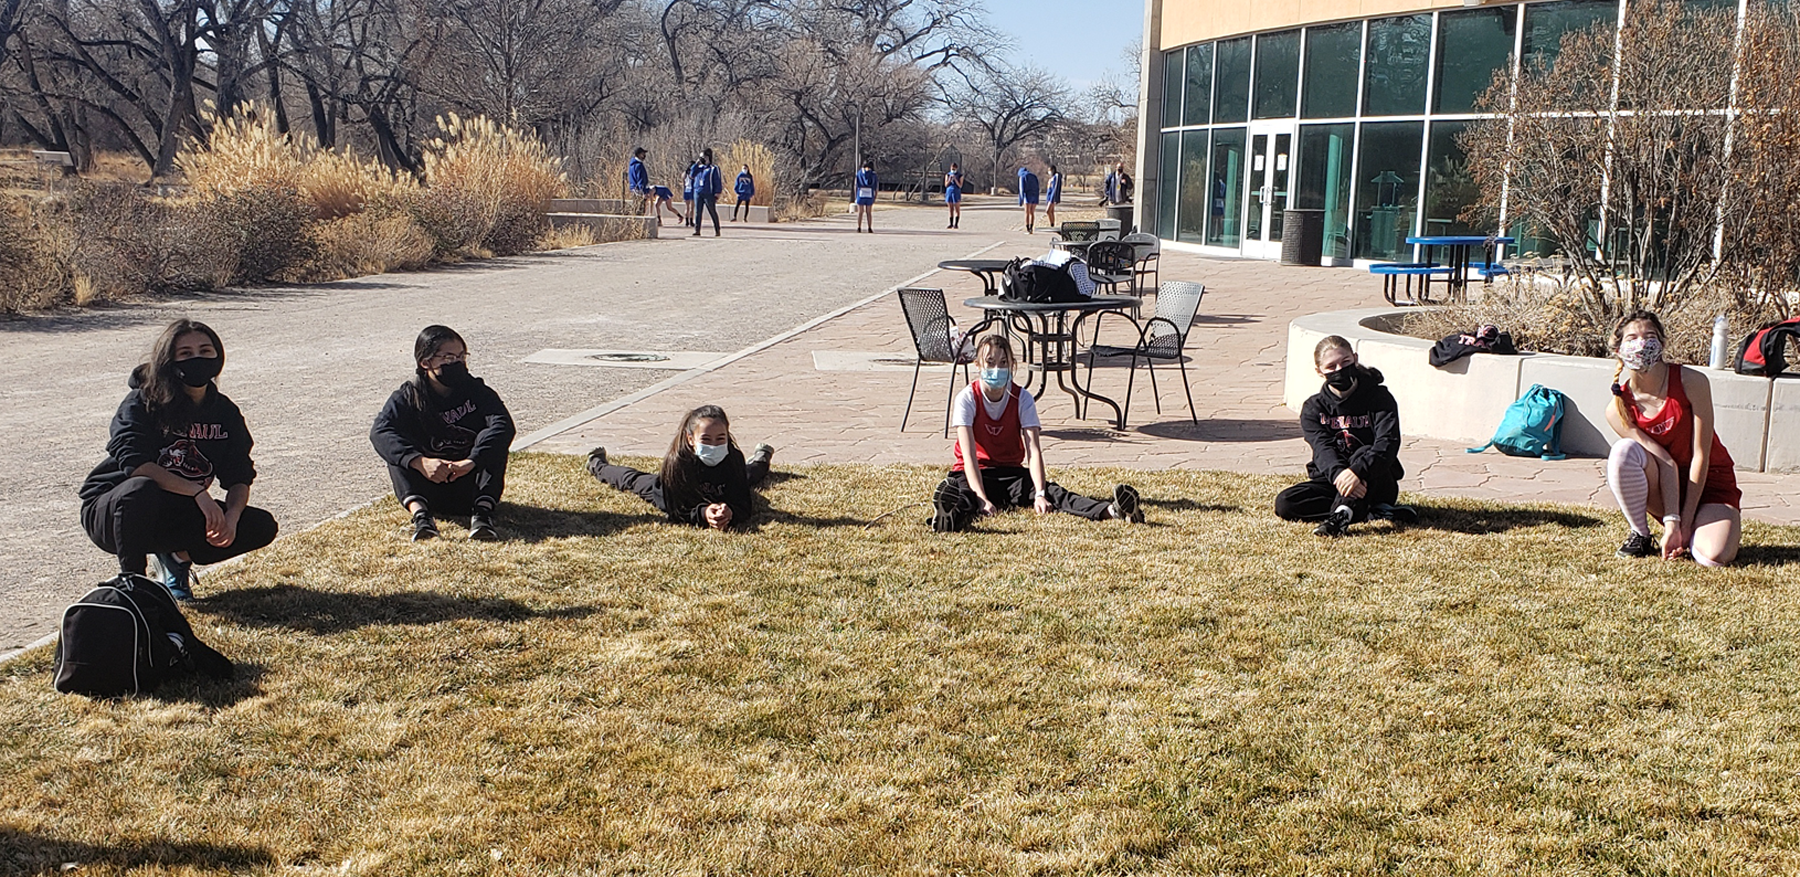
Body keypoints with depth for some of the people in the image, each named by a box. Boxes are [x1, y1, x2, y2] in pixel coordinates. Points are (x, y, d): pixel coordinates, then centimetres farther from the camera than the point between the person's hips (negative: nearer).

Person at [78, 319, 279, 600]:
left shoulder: (225, 413, -2)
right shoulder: (142, 403, -17)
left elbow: (239, 477, -3)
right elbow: (133, 463, -32)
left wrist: (232, 517, -24)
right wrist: (197, 492, -39)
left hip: (176, 515, 5)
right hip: (111, 510, -5)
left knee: (262, 527, -11)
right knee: (141, 489, -40)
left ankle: (177, 555, 8)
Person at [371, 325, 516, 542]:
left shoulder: (477, 392, -1)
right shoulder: (408, 398, -1)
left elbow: (503, 425, -22)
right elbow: (380, 432, -21)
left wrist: (471, 461, -41)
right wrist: (420, 462, -40)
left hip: (470, 490, 0)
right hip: (427, 490, 0)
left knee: (494, 442, -23)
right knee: (397, 451, -22)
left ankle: (483, 511, -41)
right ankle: (420, 513, -44)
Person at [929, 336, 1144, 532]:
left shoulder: (1022, 398, -5)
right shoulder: (967, 398, -11)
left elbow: (1034, 451, -16)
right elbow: (969, 454, -22)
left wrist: (1039, 495, -33)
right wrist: (982, 500, -37)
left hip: (1011, 473, 2)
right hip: (976, 474, -2)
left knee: (1051, 491, -28)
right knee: (950, 489, -39)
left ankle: (1110, 510, -53)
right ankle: (956, 517, -77)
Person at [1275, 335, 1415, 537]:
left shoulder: (1379, 398, -5)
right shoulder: (1313, 408, 1)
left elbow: (1388, 442, -22)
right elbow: (1323, 448, -16)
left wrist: (1357, 470, -42)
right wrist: (1338, 474, -41)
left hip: (1377, 486, -3)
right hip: (1331, 481, 3)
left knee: (1365, 453, -34)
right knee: (1284, 503, -24)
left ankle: (1340, 515, -49)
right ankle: (1372, 512, -26)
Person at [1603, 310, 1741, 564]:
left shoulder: (1692, 381, -18)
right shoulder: (1618, 409, -13)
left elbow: (1701, 455, -16)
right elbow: (1666, 463, -16)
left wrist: (1685, 522, -17)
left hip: (1708, 483, -1)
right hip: (1663, 492, 1)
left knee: (1714, 557, -30)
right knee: (1622, 451, -30)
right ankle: (1640, 536, -10)